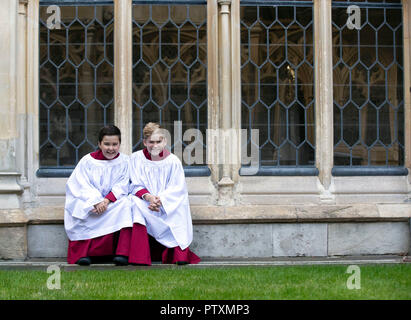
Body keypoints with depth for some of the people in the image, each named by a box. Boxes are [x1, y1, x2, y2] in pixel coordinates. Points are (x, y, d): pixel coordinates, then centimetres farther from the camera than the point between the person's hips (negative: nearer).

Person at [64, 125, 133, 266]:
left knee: (125, 204, -33)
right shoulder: (87, 160, 5)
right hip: (88, 201, 0)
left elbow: (122, 186, -5)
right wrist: (96, 202, -24)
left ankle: (122, 253, -37)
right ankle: (83, 254, -29)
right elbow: (83, 186, -6)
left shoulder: (124, 161, 7)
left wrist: (107, 201, -23)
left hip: (115, 201, 0)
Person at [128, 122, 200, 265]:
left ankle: (180, 256, -15)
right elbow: (135, 185, 0)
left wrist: (160, 200, -20)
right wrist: (148, 197, -21)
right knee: (136, 203, -32)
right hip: (144, 201, 0)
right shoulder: (136, 159, 6)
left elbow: (178, 189, -3)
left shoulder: (173, 161, 3)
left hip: (169, 204, 0)